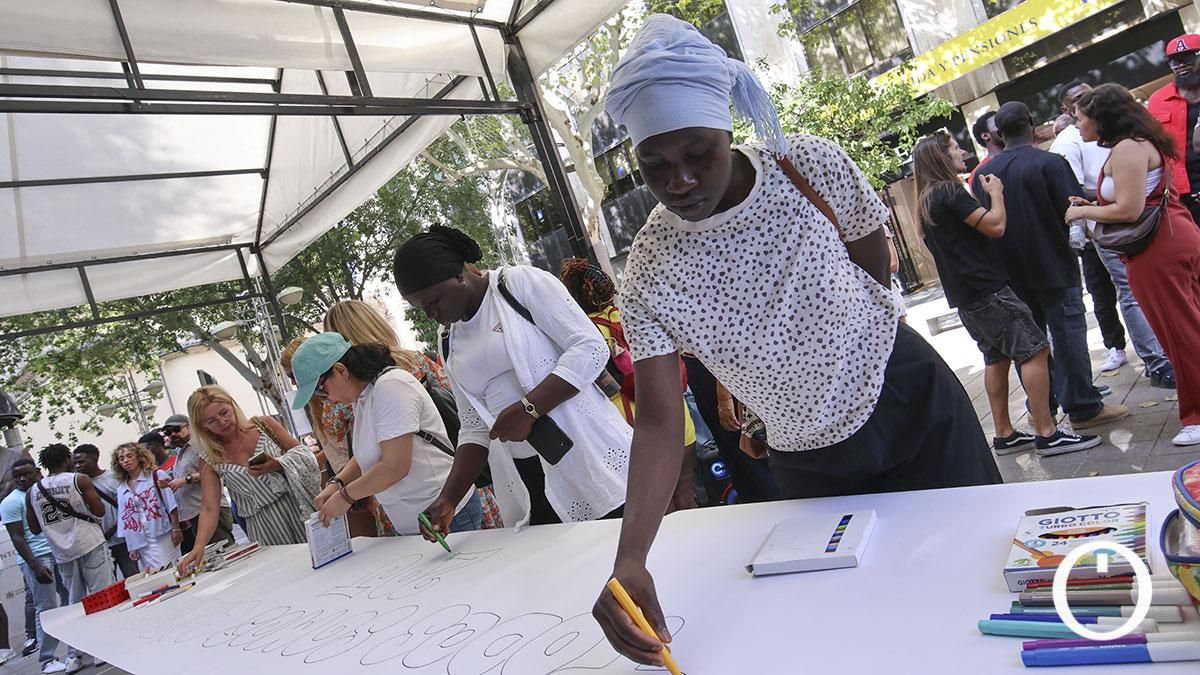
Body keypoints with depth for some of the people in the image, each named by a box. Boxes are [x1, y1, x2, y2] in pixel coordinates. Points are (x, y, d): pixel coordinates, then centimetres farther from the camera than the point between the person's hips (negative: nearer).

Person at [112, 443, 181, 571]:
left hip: (163, 536, -3)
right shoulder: (121, 489, 13)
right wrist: (131, 547, 10)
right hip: (141, 543, 4)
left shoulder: (156, 475, 2)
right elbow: (124, 519, 14)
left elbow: (171, 504, -3)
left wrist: (176, 528, -10)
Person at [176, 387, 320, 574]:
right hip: (266, 527, 0)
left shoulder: (264, 425, 0)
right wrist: (199, 547, -21)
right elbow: (209, 509, -6)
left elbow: (302, 454, 2)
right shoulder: (210, 461, -1)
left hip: (299, 506, 0)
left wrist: (278, 465, -18)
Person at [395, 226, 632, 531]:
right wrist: (448, 498, 2)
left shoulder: (521, 282, -3)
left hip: (593, 460, -5)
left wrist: (527, 409, -18)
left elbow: (591, 347, -11)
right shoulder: (448, 342, 15)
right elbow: (475, 428, 15)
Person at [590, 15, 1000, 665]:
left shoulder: (810, 165, -19)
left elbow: (874, 265, 1)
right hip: (810, 462, 0)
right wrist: (629, 557, -37)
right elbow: (658, 421, -26)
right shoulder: (648, 275, -22)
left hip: (911, 396, 1)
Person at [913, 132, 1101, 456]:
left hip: (963, 295, 10)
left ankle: (1004, 435, 20)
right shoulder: (949, 191, -13)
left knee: (996, 357, 15)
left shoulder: (926, 202, 15)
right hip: (986, 290, -10)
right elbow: (996, 226, -17)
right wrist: (996, 192, -1)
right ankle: (1047, 434, -5)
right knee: (1035, 348, -6)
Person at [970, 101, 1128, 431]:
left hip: (1011, 272, 5)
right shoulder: (1050, 163, -12)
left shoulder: (983, 174, 2)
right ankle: (1084, 408, 8)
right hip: (1054, 267, -5)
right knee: (1068, 336, 2)